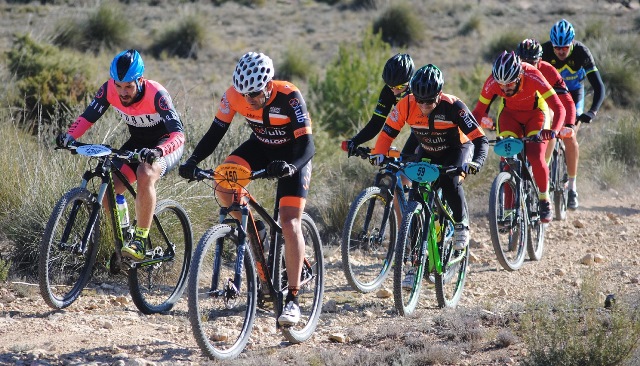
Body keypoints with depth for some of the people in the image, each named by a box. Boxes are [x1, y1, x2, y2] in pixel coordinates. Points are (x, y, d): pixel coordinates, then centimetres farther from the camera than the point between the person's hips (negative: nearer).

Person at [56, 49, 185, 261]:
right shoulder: (109, 90, -19)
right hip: (137, 143, 6)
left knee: (145, 175, -35)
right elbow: (88, 116, -11)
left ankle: (140, 243, -29)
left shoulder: (156, 95, -32)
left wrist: (157, 151, -58)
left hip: (165, 145, -5)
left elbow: (178, 134, -39)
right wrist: (69, 136, -32)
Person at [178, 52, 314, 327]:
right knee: (222, 185, -24)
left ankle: (293, 299, -10)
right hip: (260, 146, 4)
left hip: (291, 154, -4)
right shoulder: (235, 95, -21)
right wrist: (192, 161, -30)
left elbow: (307, 144, -33)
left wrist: (291, 166, -53)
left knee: (290, 224, -16)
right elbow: (215, 132, -14)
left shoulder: (289, 97, -32)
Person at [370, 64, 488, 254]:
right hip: (428, 152, 4)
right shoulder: (406, 105, -26)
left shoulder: (453, 106, -34)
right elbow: (388, 131, -18)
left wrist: (476, 162, -54)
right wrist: (378, 153, -37)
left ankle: (462, 224, -6)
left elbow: (480, 140, -36)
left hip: (457, 149, -3)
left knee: (449, 182, -29)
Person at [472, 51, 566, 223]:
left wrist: (553, 130, -55)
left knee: (536, 158, -20)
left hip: (535, 113, -2)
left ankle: (544, 200, 3)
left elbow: (559, 108, -38)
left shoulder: (533, 76, -36)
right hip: (509, 114, 2)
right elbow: (478, 111, -20)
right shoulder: (492, 81, -30)